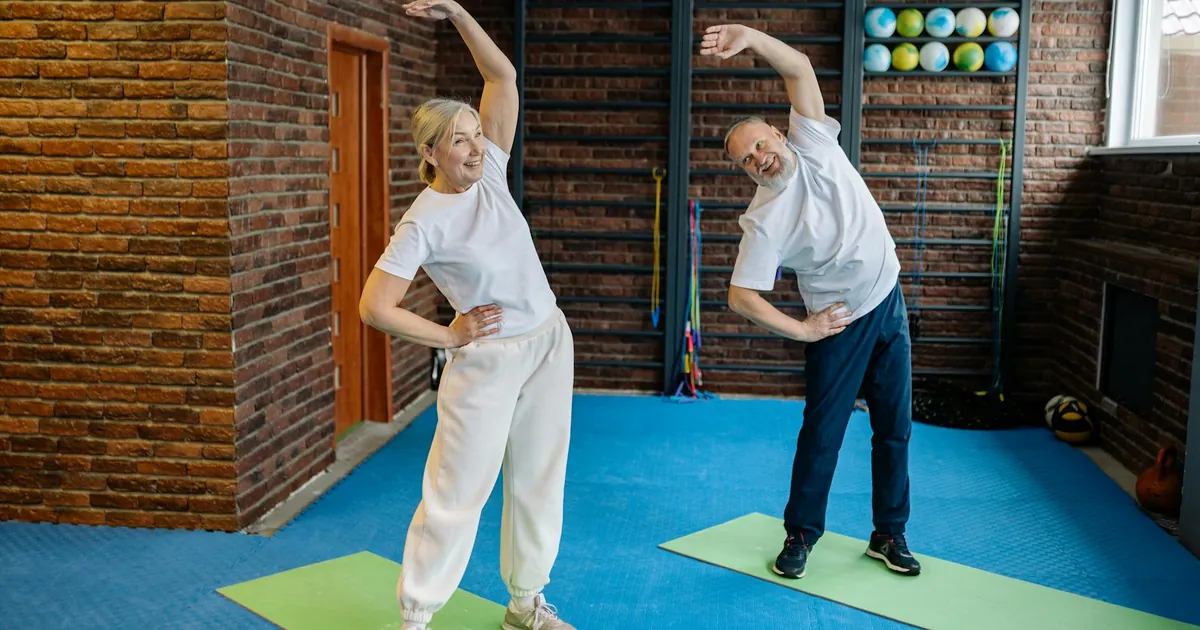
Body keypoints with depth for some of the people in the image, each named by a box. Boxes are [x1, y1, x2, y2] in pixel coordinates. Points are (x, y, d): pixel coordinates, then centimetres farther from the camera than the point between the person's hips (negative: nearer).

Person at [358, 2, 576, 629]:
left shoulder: (489, 172, 0)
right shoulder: (424, 223, -16)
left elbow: (503, 76, 1)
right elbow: (374, 307, -18)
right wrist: (451, 337, -10)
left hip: (550, 342, 6)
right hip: (488, 359, -6)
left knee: (538, 480, 13)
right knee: (458, 493, 0)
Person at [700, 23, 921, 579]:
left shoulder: (813, 143, -8)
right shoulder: (765, 220, -19)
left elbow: (800, 68, -14)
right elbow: (741, 297, -19)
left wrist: (750, 38, -29)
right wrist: (801, 330, -15)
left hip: (890, 304, 5)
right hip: (842, 324, -4)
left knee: (894, 427, 10)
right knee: (823, 432, 2)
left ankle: (889, 534, 24)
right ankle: (800, 534, 21)